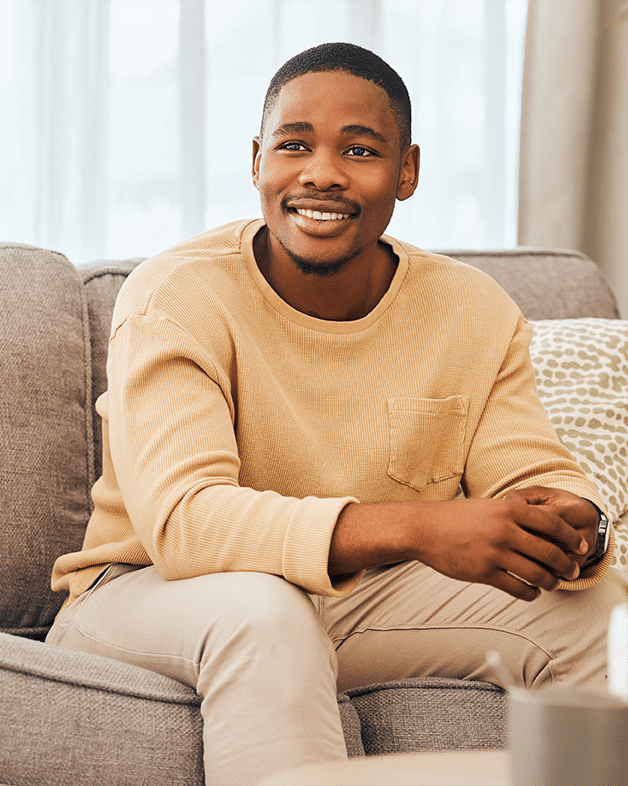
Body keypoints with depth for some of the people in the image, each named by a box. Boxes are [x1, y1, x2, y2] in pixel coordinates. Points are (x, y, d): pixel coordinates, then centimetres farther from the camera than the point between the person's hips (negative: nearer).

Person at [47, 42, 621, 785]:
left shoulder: (477, 313, -2)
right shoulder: (176, 298, -17)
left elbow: (539, 480, -5)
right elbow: (181, 518, -30)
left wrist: (575, 527, -32)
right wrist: (417, 527, -42)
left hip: (368, 599, 4)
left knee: (594, 610, -14)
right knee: (261, 610, -38)